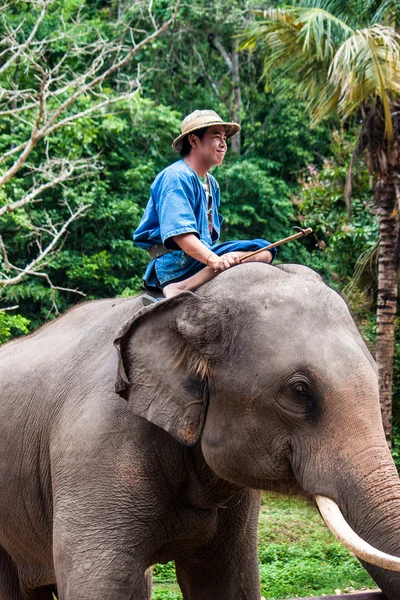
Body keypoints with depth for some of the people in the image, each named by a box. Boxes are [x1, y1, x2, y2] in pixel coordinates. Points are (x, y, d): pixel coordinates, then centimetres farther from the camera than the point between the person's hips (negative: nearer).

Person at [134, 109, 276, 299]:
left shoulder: (211, 183, 23)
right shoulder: (176, 177, -9)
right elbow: (179, 232, -23)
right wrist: (214, 260, -36)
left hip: (202, 256, 10)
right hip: (174, 262, -10)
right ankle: (180, 288, -36)